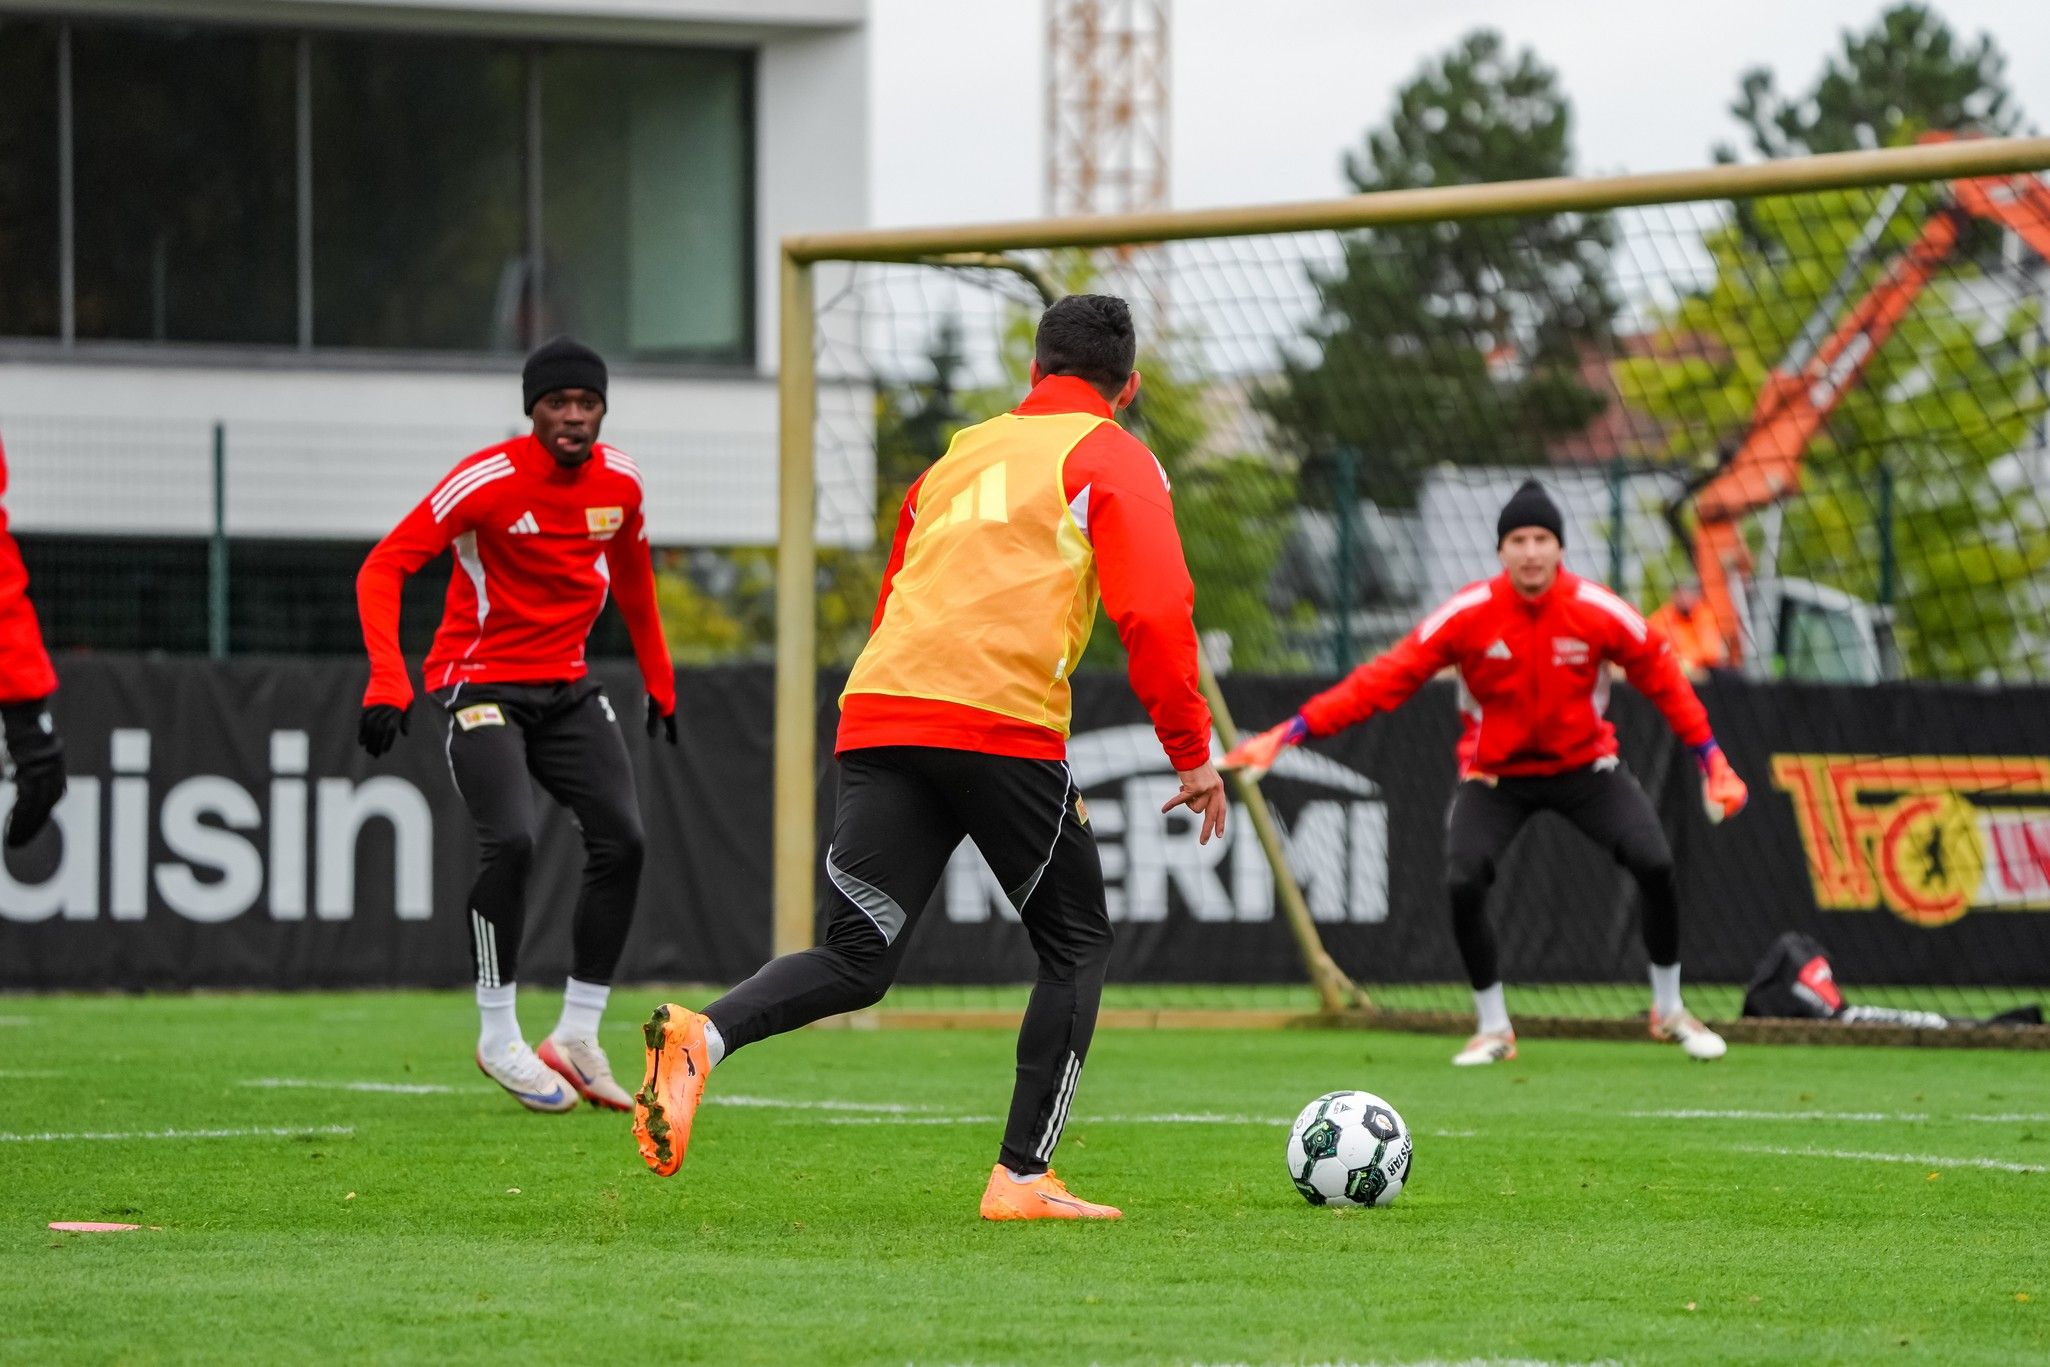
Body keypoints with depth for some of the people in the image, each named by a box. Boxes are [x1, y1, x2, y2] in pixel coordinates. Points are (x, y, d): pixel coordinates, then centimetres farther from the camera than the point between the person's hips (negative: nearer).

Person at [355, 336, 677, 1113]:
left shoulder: (618, 482, 0)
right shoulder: (488, 481, -18)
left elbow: (632, 582, 20)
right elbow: (383, 568, -20)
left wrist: (659, 685, 25)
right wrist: (388, 682, -31)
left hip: (568, 689, 6)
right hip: (482, 687, -6)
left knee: (622, 841, -6)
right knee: (510, 841, -23)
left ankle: (577, 1037, 5)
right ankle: (498, 1036, -6)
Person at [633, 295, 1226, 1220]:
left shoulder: (960, 455, 28)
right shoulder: (1115, 460, 10)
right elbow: (1153, 614, -3)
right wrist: (1192, 754, 2)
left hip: (877, 721, 5)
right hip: (1003, 721, -5)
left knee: (855, 960, 2)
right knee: (1076, 942, 12)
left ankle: (702, 1036, -27)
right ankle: (1022, 1180, 4)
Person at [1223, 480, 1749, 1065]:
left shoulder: (1599, 611, -16)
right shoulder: (1467, 614, -19)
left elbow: (1663, 680, -4)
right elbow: (1384, 679, -20)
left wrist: (1711, 758, -7)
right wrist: (1290, 732, -27)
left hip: (1585, 765, 1)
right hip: (1495, 774, -1)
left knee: (1654, 863, -17)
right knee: (1463, 882, -22)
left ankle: (1669, 1011, 9)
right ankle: (1494, 1029, 3)